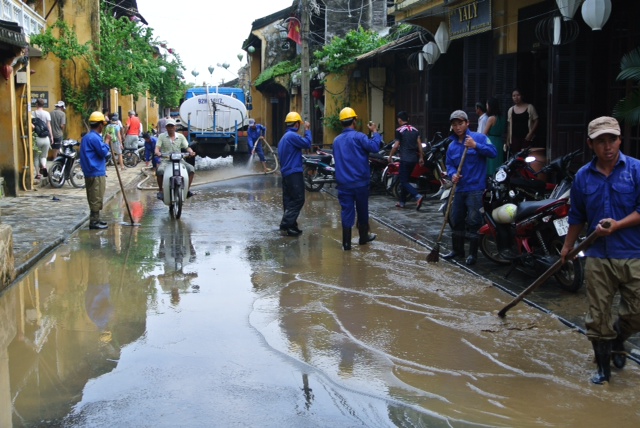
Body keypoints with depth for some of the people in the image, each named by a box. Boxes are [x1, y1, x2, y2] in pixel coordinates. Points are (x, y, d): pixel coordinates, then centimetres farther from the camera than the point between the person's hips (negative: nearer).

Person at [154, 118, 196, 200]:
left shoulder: (180, 136, 12)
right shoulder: (162, 136, 6)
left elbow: (187, 147, 8)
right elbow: (157, 147, -3)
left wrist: (191, 152, -15)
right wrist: (157, 152, -27)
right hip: (166, 160, -2)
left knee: (191, 169, -22)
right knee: (160, 171, -34)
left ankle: (188, 189, -6)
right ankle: (160, 191, -13)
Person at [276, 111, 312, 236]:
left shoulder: (284, 137, 19)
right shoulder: (292, 136, -14)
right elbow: (307, 144, -19)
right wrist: (307, 130, -6)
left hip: (286, 173, 10)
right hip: (294, 173, -10)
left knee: (289, 200, 10)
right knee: (298, 200, -9)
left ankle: (290, 226, 11)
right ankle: (286, 224, -13)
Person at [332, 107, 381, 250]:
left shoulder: (336, 140, 11)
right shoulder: (358, 137, -10)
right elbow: (374, 147, -21)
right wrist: (375, 132, -8)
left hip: (343, 183, 4)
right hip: (360, 182, -4)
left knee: (346, 212, 2)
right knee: (362, 210, 13)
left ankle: (346, 243, -2)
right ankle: (363, 237, 27)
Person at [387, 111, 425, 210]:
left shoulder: (399, 131, -8)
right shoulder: (415, 130, 10)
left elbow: (396, 146, -10)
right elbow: (419, 144, 7)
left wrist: (390, 156, 2)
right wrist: (421, 157, 12)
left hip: (405, 159, -7)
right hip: (414, 159, 7)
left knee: (404, 181, -4)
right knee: (405, 179, 17)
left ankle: (417, 196, -25)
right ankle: (402, 201, 20)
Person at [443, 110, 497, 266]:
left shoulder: (478, 138, -6)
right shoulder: (452, 146, 11)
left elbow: (492, 152, -16)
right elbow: (449, 164, 13)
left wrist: (475, 145, -27)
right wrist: (452, 174, -8)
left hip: (475, 188, -6)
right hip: (459, 188, 6)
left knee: (473, 222, -4)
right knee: (455, 220, 14)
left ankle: (473, 253, 6)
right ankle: (457, 250, 29)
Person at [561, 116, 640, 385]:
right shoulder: (583, 176, 6)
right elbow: (577, 217, 17)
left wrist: (617, 225, -21)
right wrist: (567, 247, 19)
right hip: (598, 257, 2)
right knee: (598, 317, 6)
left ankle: (618, 339, 36)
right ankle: (603, 367, 22)